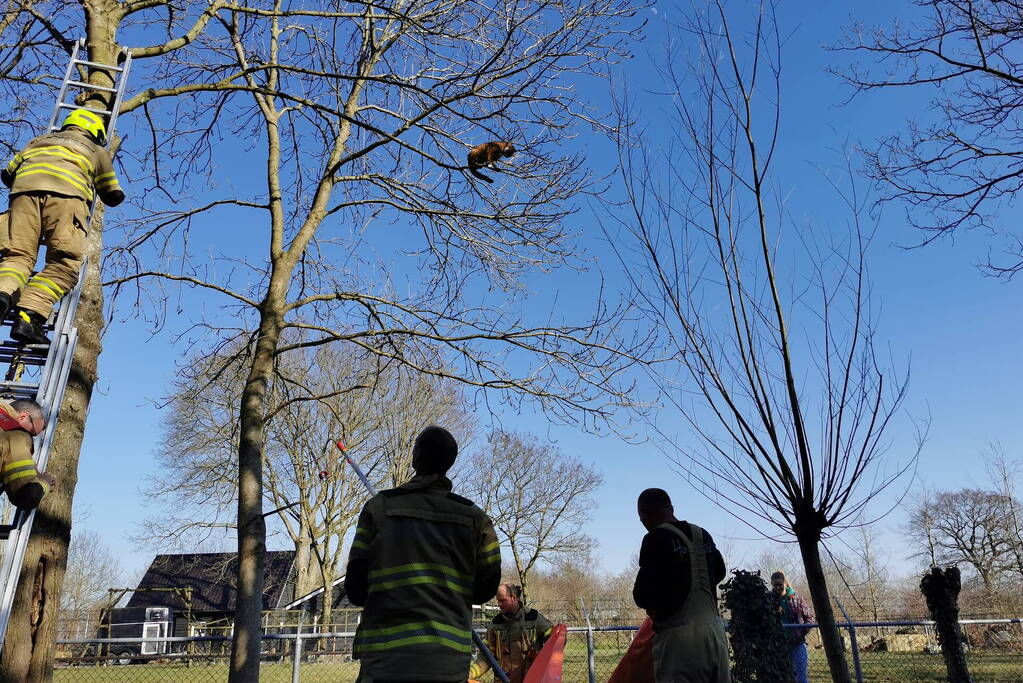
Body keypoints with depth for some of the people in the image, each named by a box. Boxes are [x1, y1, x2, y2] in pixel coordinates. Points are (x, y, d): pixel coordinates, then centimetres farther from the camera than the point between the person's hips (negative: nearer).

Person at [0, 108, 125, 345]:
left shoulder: (40, 140, 39)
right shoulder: (96, 151, 32)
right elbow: (114, 197, 36)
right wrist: (114, 193, 59)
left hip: (25, 188, 3)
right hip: (66, 192, -3)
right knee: (64, 263, -11)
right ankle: (29, 315, -31)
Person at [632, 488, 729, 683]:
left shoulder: (656, 539, -11)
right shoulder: (703, 535, 11)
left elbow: (642, 595, -12)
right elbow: (719, 572, 28)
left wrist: (654, 604, 10)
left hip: (680, 634, -7)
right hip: (714, 627, 7)